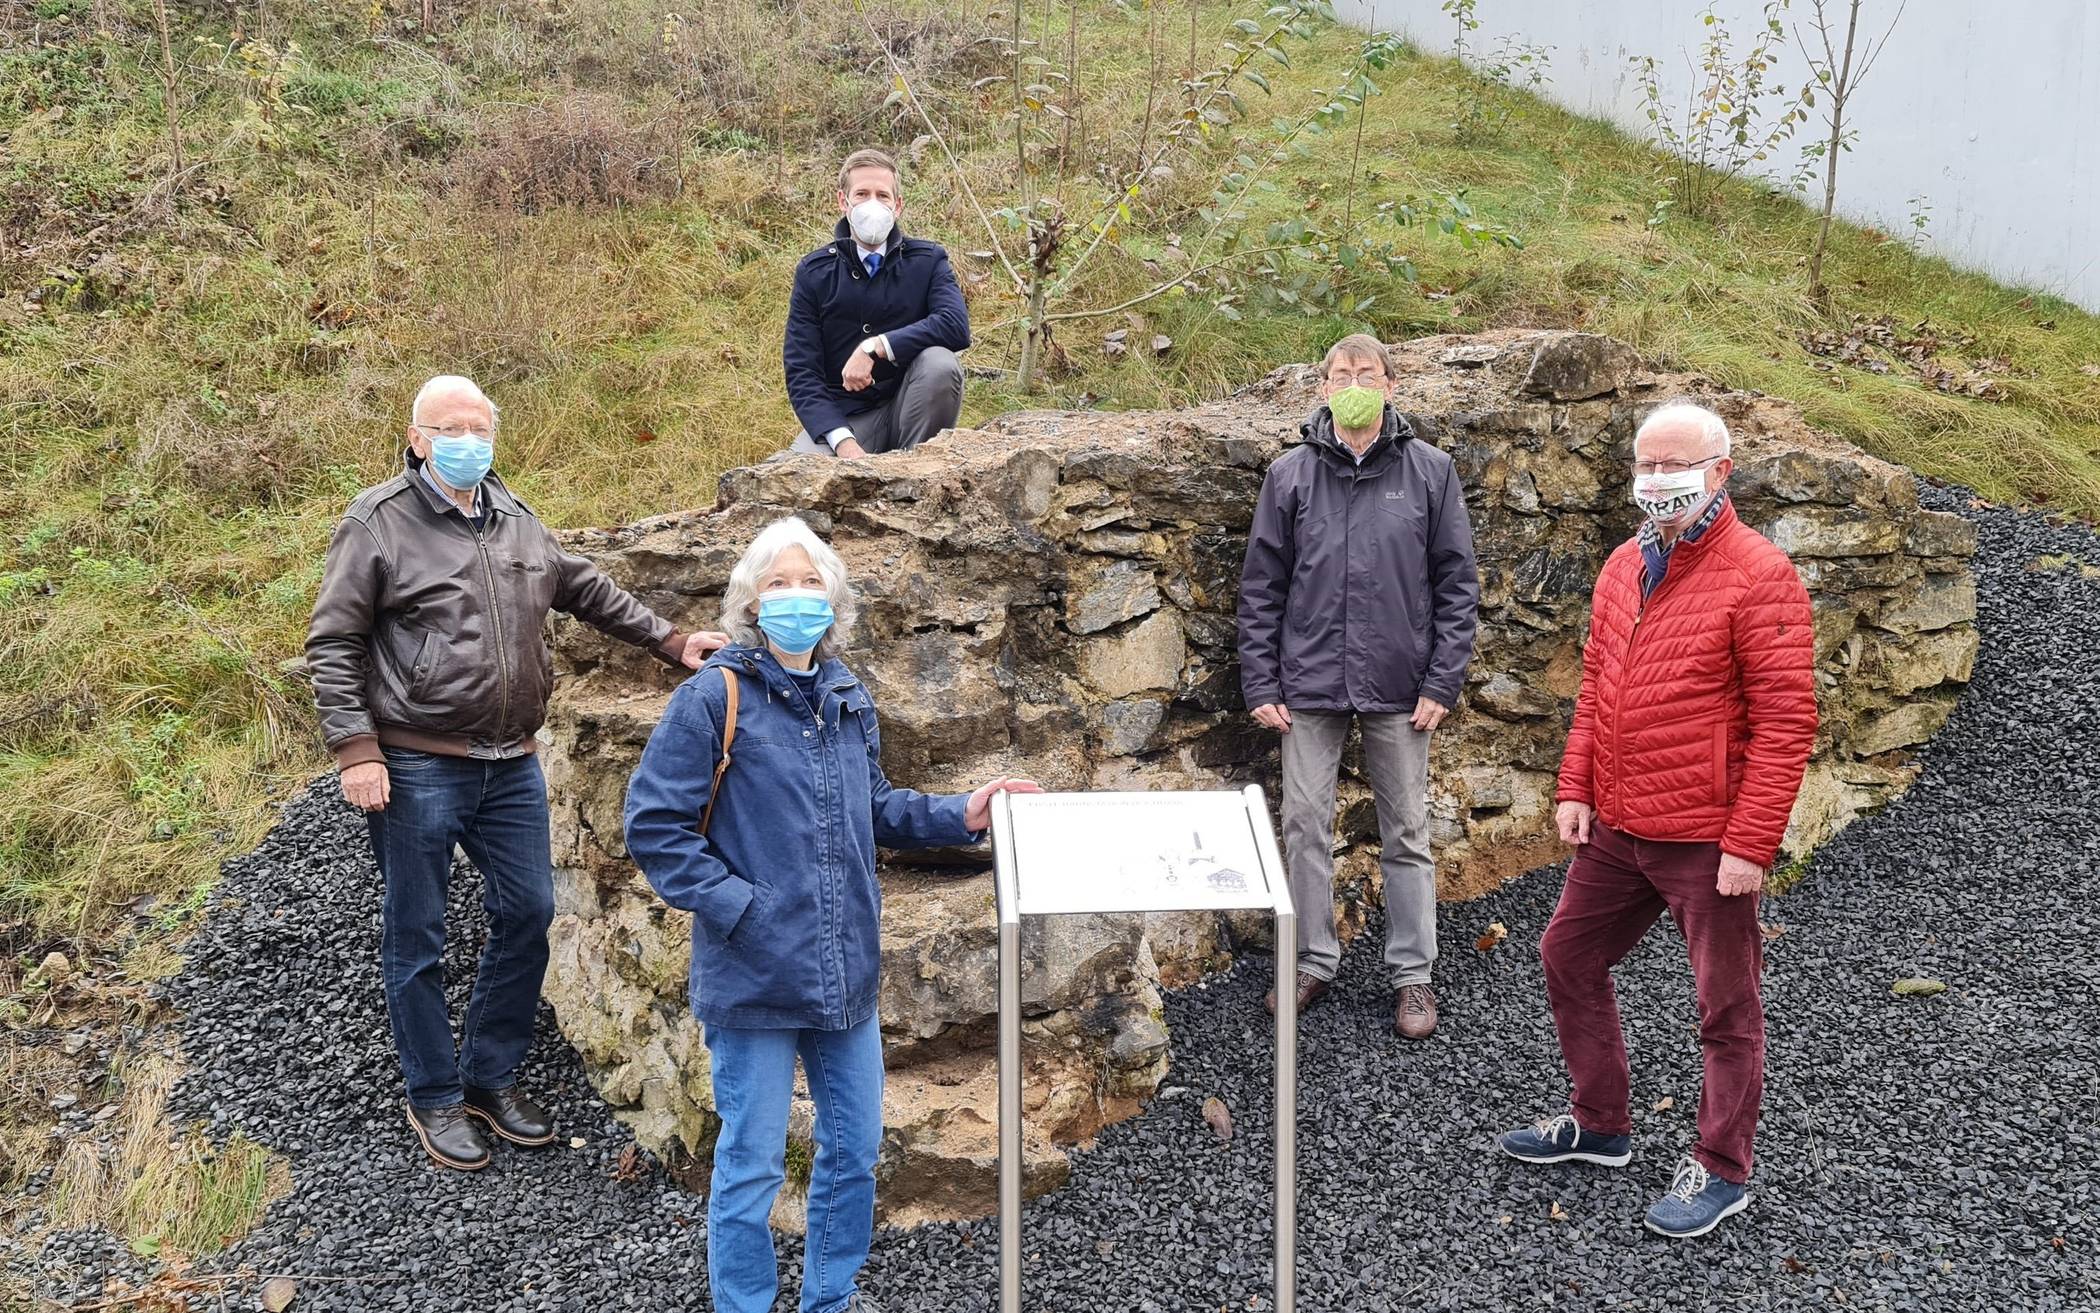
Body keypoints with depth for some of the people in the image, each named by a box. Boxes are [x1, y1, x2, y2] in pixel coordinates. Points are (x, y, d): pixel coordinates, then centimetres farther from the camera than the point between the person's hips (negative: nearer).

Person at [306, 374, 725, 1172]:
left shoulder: (515, 521, 12)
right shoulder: (378, 523, -7)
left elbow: (589, 592, 24)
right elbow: (331, 643, -8)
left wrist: (670, 641, 19)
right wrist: (355, 750, -15)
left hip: (511, 766, 6)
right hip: (417, 769, -6)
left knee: (527, 914, 10)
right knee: (417, 935, 5)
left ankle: (491, 1076, 27)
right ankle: (435, 1097, 21)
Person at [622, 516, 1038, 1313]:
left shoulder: (848, 697, 9)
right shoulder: (716, 696, -12)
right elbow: (653, 825, -13)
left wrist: (957, 817, 4)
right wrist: (736, 906, -17)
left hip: (846, 971, 7)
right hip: (754, 976, -6)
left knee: (855, 1148, 18)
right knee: (751, 1166, 5)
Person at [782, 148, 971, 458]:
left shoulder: (927, 260, 1)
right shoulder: (813, 272, 0)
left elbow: (957, 326, -19)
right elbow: (801, 372, -6)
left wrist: (875, 347, -27)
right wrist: (843, 442, -22)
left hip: (908, 407, 2)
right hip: (841, 417, -2)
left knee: (939, 363, -30)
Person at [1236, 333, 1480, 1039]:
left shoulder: (1431, 471, 0)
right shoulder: (1290, 474, 2)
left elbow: (1457, 584, 1)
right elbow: (1261, 588, 4)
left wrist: (1441, 683, -6)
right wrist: (1261, 685, 0)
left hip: (1398, 689, -1)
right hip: (1310, 687, 1)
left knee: (1406, 834, 8)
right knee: (1305, 827, 7)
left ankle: (1413, 973, 20)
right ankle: (1314, 961, 22)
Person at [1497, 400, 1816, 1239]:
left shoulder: (1758, 577, -14)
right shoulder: (1624, 566, 9)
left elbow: (1786, 722, -17)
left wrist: (1750, 845, -19)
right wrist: (1576, 789, 7)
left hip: (1707, 842, -8)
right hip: (1615, 827, 8)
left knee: (1725, 1006, 6)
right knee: (1568, 956, 17)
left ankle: (1721, 1171, 22)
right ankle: (1601, 1125, 34)